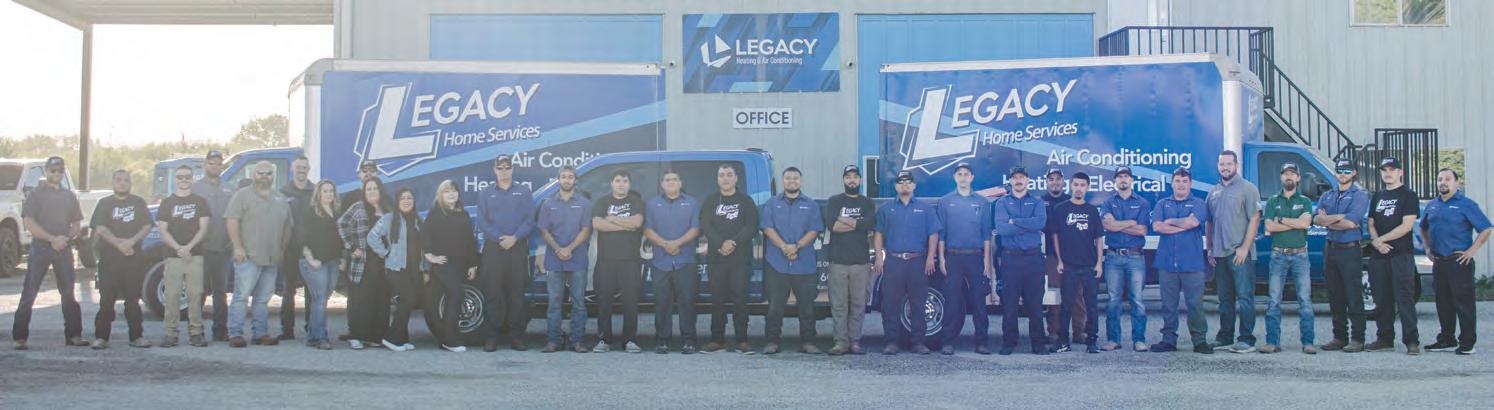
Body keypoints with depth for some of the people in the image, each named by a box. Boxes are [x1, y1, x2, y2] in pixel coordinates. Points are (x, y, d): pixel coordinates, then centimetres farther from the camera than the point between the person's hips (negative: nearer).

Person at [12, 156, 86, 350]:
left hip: (64, 249, 4)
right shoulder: (36, 194, 0)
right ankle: (19, 337, -4)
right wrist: (52, 239, -17)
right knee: (28, 295, -5)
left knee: (68, 294, 8)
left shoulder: (70, 196, 13)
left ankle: (74, 335, 15)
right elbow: (29, 223, -9)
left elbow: (76, 224, 15)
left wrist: (66, 238, -6)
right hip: (40, 248, -4)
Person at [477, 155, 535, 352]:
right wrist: (499, 238, -11)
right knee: (493, 292, -2)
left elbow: (530, 219, 1)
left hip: (518, 247, 0)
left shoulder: (524, 192, 10)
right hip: (493, 248, 0)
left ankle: (516, 336, 2)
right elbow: (481, 221, 2)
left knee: (517, 293, 0)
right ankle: (492, 336, 1)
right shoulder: (486, 194, 11)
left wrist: (514, 238, -13)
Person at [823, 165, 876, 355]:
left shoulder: (867, 203, 13)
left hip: (861, 261, 1)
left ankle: (855, 342, 3)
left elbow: (869, 224, -7)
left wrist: (844, 220, -5)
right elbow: (831, 223, -8)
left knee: (858, 303, -1)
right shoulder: (834, 201, 11)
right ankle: (841, 342, -1)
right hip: (838, 260, -1)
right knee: (839, 304, -3)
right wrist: (857, 224, -6)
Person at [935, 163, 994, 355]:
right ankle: (948, 342, 2)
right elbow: (940, 233, 7)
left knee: (978, 301, -1)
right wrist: (941, 258, -2)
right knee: (952, 301, -2)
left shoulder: (982, 202, 9)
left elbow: (987, 233, 7)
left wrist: (987, 259, -1)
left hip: (976, 256, 0)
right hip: (953, 256, 0)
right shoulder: (945, 202, 8)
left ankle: (982, 342, 3)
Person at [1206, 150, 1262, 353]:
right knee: (1225, 298, 12)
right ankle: (1225, 337, 17)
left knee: (1244, 297, -6)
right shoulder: (1214, 192, 16)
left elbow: (1254, 219, -9)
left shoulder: (1247, 189, -3)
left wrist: (1244, 248, -15)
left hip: (1240, 253, -6)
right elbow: (1209, 223, 20)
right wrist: (1210, 249, 11)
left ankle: (1246, 340, -6)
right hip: (1220, 253, 6)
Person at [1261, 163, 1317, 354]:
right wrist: (1296, 223, -7)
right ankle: (1272, 342, 0)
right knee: (1273, 300, -3)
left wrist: (1281, 220, -8)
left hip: (1300, 254, 0)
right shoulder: (1273, 202, 11)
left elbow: (1306, 222, -10)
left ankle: (1308, 342, -2)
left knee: (1305, 300, -3)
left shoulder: (1305, 201, 9)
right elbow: (1269, 227, -4)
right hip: (1278, 255, 0)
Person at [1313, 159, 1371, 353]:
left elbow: (1350, 223, -15)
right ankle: (1339, 337, 16)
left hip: (1350, 250, -6)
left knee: (1354, 298, -6)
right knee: (1335, 298, 9)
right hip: (1331, 250, 6)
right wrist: (1339, 217, -13)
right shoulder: (1327, 196, 17)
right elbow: (1316, 219, 0)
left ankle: (1357, 339, -4)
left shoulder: (1359, 196, -2)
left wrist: (1327, 220, -4)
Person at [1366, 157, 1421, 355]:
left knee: (1404, 298, -9)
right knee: (1382, 299, 7)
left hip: (1401, 255, -6)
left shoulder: (1408, 196, 0)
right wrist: (1376, 241, -5)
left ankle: (1412, 341, -10)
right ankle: (1385, 339, 13)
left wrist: (1381, 239, -7)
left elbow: (1407, 226, -9)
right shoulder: (1377, 197, 19)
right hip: (1378, 256, 6)